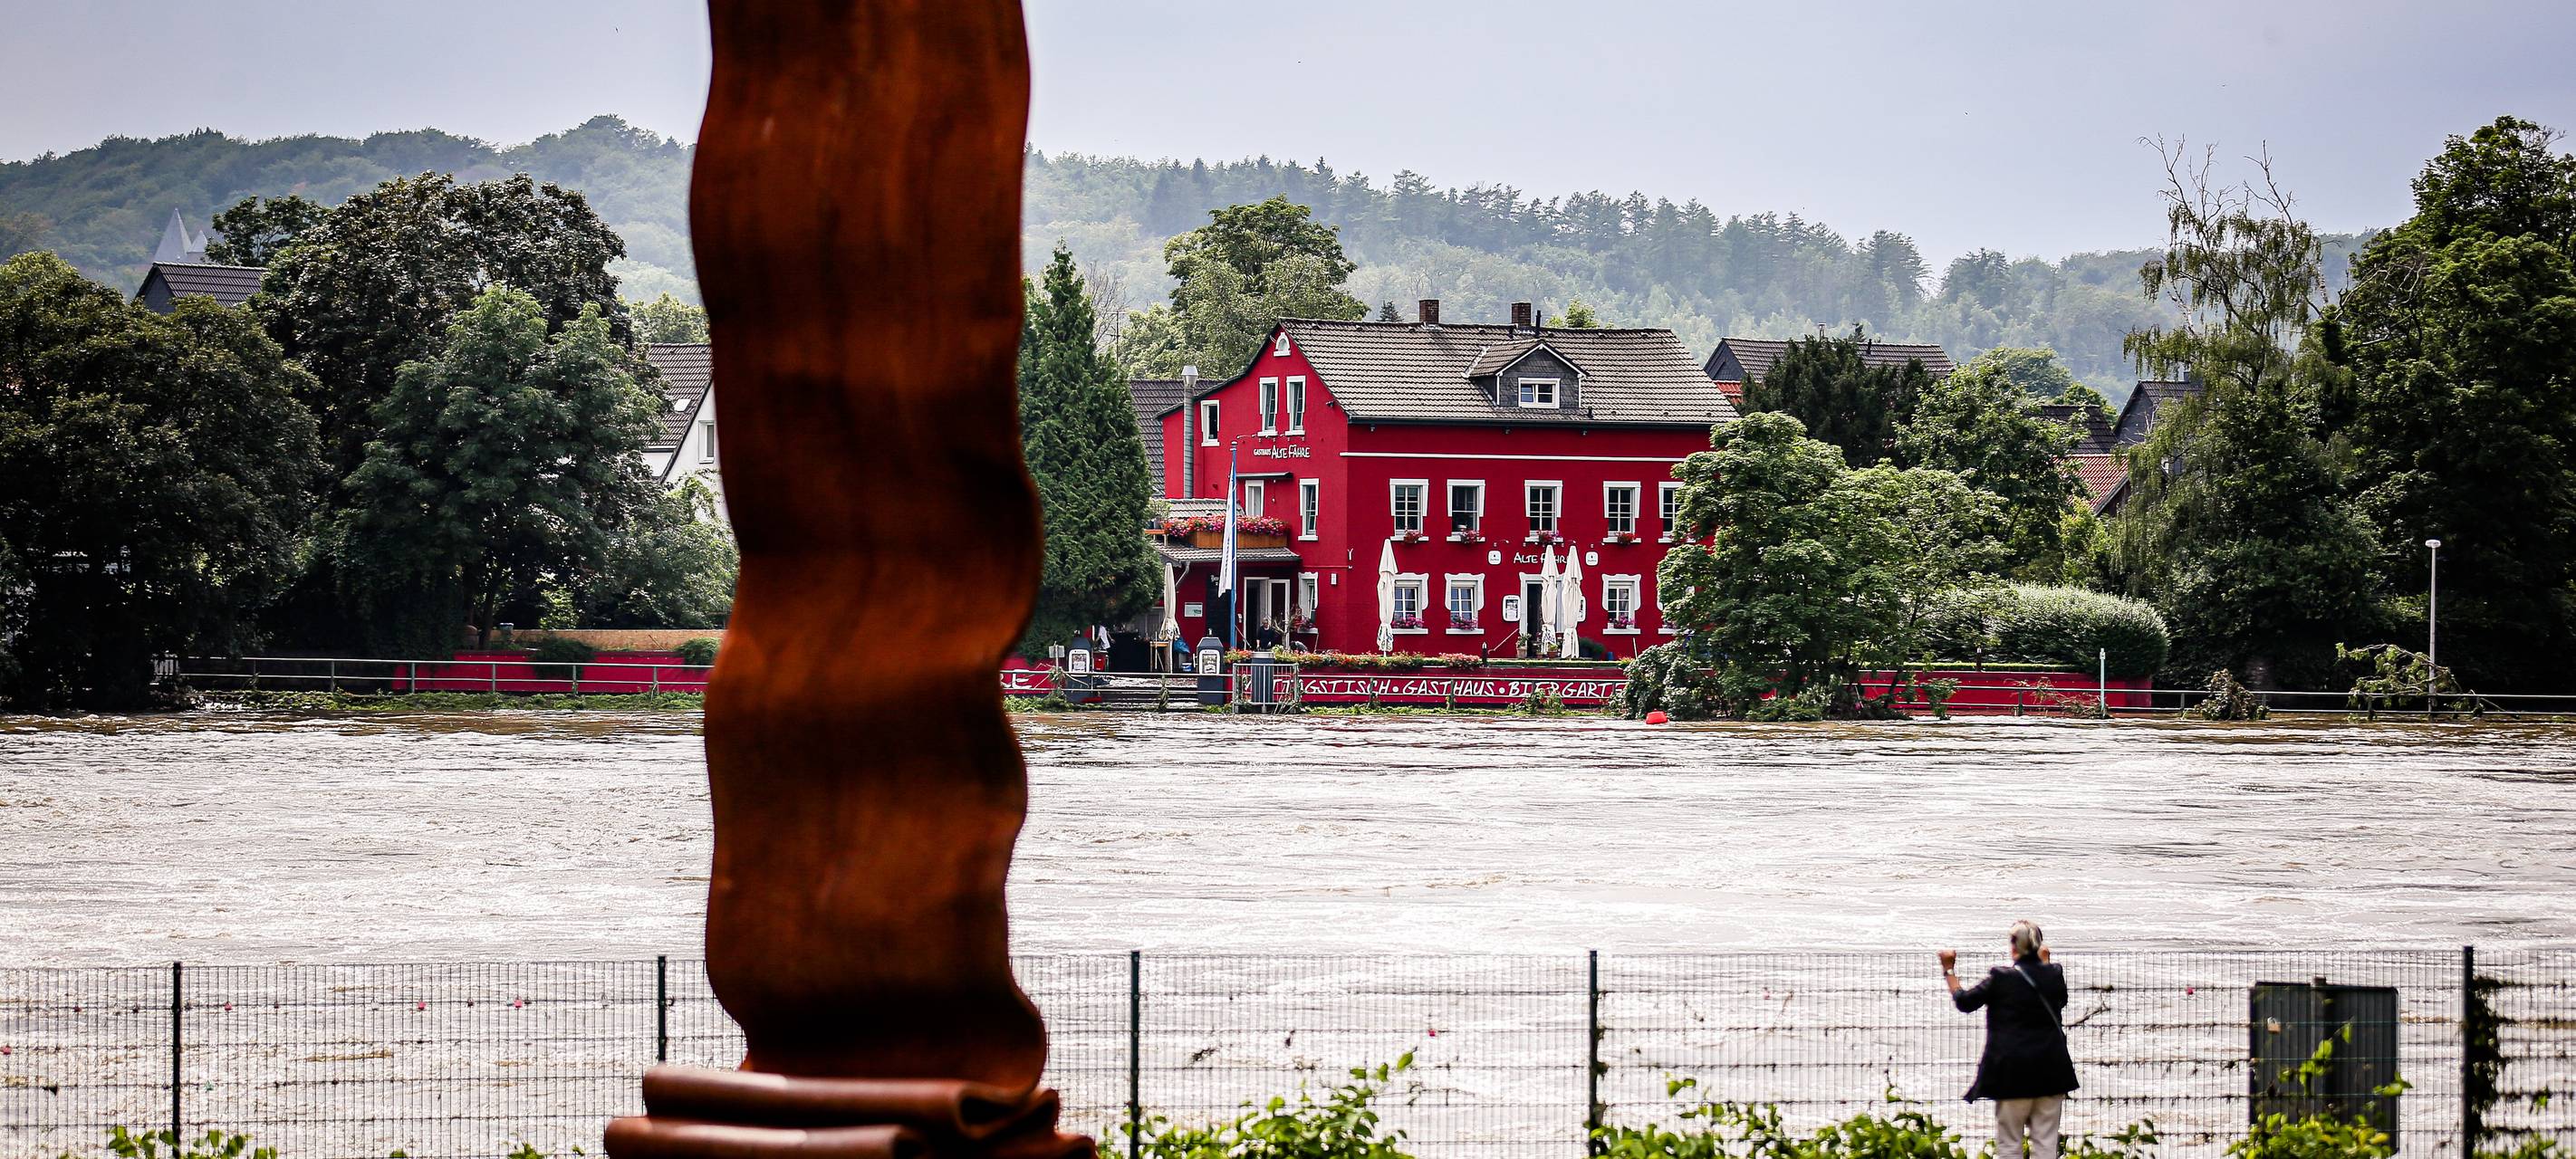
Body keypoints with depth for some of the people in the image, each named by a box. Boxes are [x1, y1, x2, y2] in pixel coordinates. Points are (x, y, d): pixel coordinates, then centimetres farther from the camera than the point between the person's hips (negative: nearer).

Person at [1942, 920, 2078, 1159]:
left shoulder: (2000, 978, -10)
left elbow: (1964, 1002, 1)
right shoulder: (2054, 975, 1)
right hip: (2051, 1071, 3)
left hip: (2013, 1072, -3)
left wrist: (1949, 971, 15)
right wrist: (2044, 961, 31)